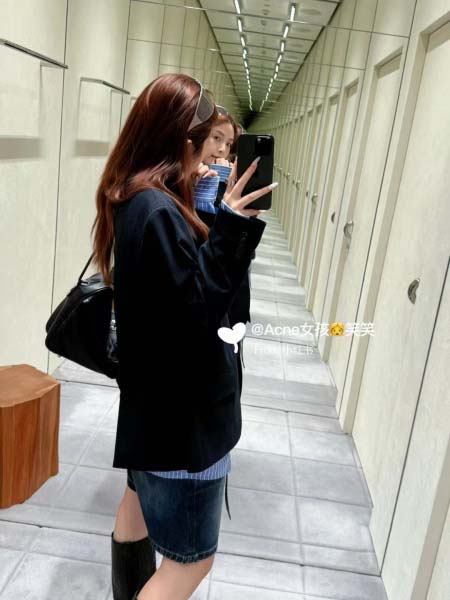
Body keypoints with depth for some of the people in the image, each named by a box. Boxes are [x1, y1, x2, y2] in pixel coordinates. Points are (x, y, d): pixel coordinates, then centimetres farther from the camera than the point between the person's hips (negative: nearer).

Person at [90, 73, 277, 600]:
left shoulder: (134, 199, 4)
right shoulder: (157, 210, -26)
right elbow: (195, 309, -26)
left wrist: (219, 220, 3)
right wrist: (229, 225, -28)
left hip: (155, 396, 11)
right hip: (179, 407, -10)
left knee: (143, 493, 31)